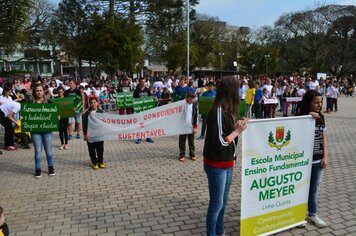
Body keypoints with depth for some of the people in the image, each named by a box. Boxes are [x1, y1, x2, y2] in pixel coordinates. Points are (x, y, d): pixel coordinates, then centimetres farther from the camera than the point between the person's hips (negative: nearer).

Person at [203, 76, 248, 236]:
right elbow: (219, 143, -23)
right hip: (217, 165, -9)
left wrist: (237, 126, -2)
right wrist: (238, 131, -15)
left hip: (227, 163, 9)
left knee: (223, 202, 20)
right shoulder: (218, 111, -22)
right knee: (216, 204, 5)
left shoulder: (227, 110, 4)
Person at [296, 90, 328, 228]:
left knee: (314, 188, 16)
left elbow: (324, 137, 8)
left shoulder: (321, 117, 6)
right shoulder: (300, 117, -12)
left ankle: (312, 214, 31)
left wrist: (325, 156, 3)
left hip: (318, 160, 5)